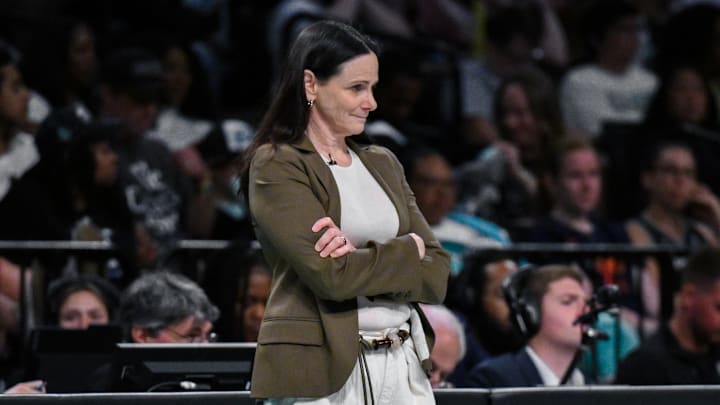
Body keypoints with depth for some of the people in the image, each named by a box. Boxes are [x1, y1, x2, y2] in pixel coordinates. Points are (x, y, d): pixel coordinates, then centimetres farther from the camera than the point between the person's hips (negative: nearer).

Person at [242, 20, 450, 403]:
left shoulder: (383, 164, 14)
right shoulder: (275, 166, -4)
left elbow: (437, 276, 5)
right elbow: (333, 275, -16)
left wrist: (363, 258, -11)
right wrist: (409, 249, -2)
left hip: (404, 365, 5)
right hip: (320, 369, -5)